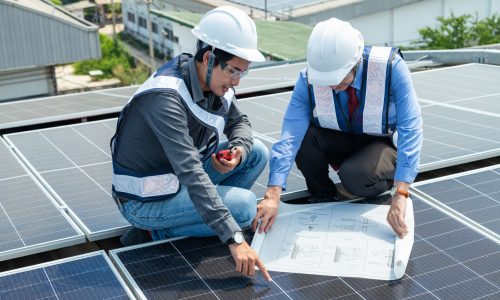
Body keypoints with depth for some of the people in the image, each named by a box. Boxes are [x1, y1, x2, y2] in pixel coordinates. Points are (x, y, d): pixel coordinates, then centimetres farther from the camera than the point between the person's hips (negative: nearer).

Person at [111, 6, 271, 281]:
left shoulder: (215, 81, -6)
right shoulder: (166, 98, -32)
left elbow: (239, 122, 10)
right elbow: (191, 172, -39)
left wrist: (239, 150, -15)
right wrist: (234, 238, -42)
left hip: (176, 179, 8)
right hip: (144, 199, -8)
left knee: (256, 153, 1)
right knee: (245, 206, -19)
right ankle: (155, 233, -5)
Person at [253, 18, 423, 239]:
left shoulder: (391, 67, -29)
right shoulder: (308, 81, -23)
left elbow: (410, 129, -32)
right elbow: (290, 136, -29)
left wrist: (400, 195, -42)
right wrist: (273, 195, -40)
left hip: (381, 144, -2)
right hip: (338, 143, 3)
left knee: (354, 177, -35)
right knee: (300, 133, -28)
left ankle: (387, 181, 2)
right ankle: (323, 195, -2)